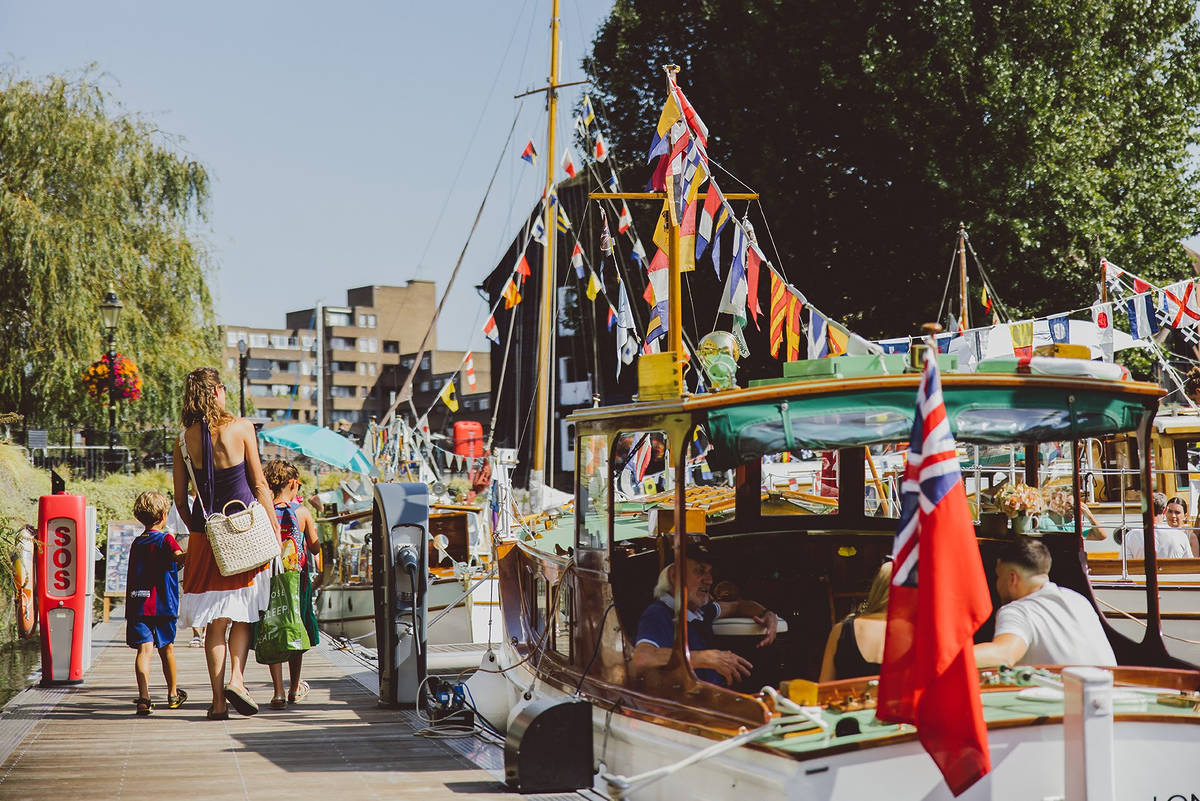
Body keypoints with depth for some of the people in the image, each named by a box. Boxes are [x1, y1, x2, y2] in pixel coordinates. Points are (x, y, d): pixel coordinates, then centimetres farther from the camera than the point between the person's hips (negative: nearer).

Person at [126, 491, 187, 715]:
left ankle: (144, 697, -22)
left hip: (136, 603, 3)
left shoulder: (137, 543, 13)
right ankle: (173, 694, 30)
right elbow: (178, 556, -25)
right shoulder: (165, 539, -4)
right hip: (162, 604, -3)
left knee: (144, 649, -6)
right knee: (166, 649, 14)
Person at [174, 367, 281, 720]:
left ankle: (218, 699, 4)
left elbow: (180, 499, 6)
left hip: (205, 530, 2)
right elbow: (259, 484, -3)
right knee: (242, 613, 10)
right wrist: (274, 525, 5)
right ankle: (236, 678, -10)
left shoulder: (184, 439, 2)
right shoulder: (240, 428, -5)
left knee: (215, 620, 6)